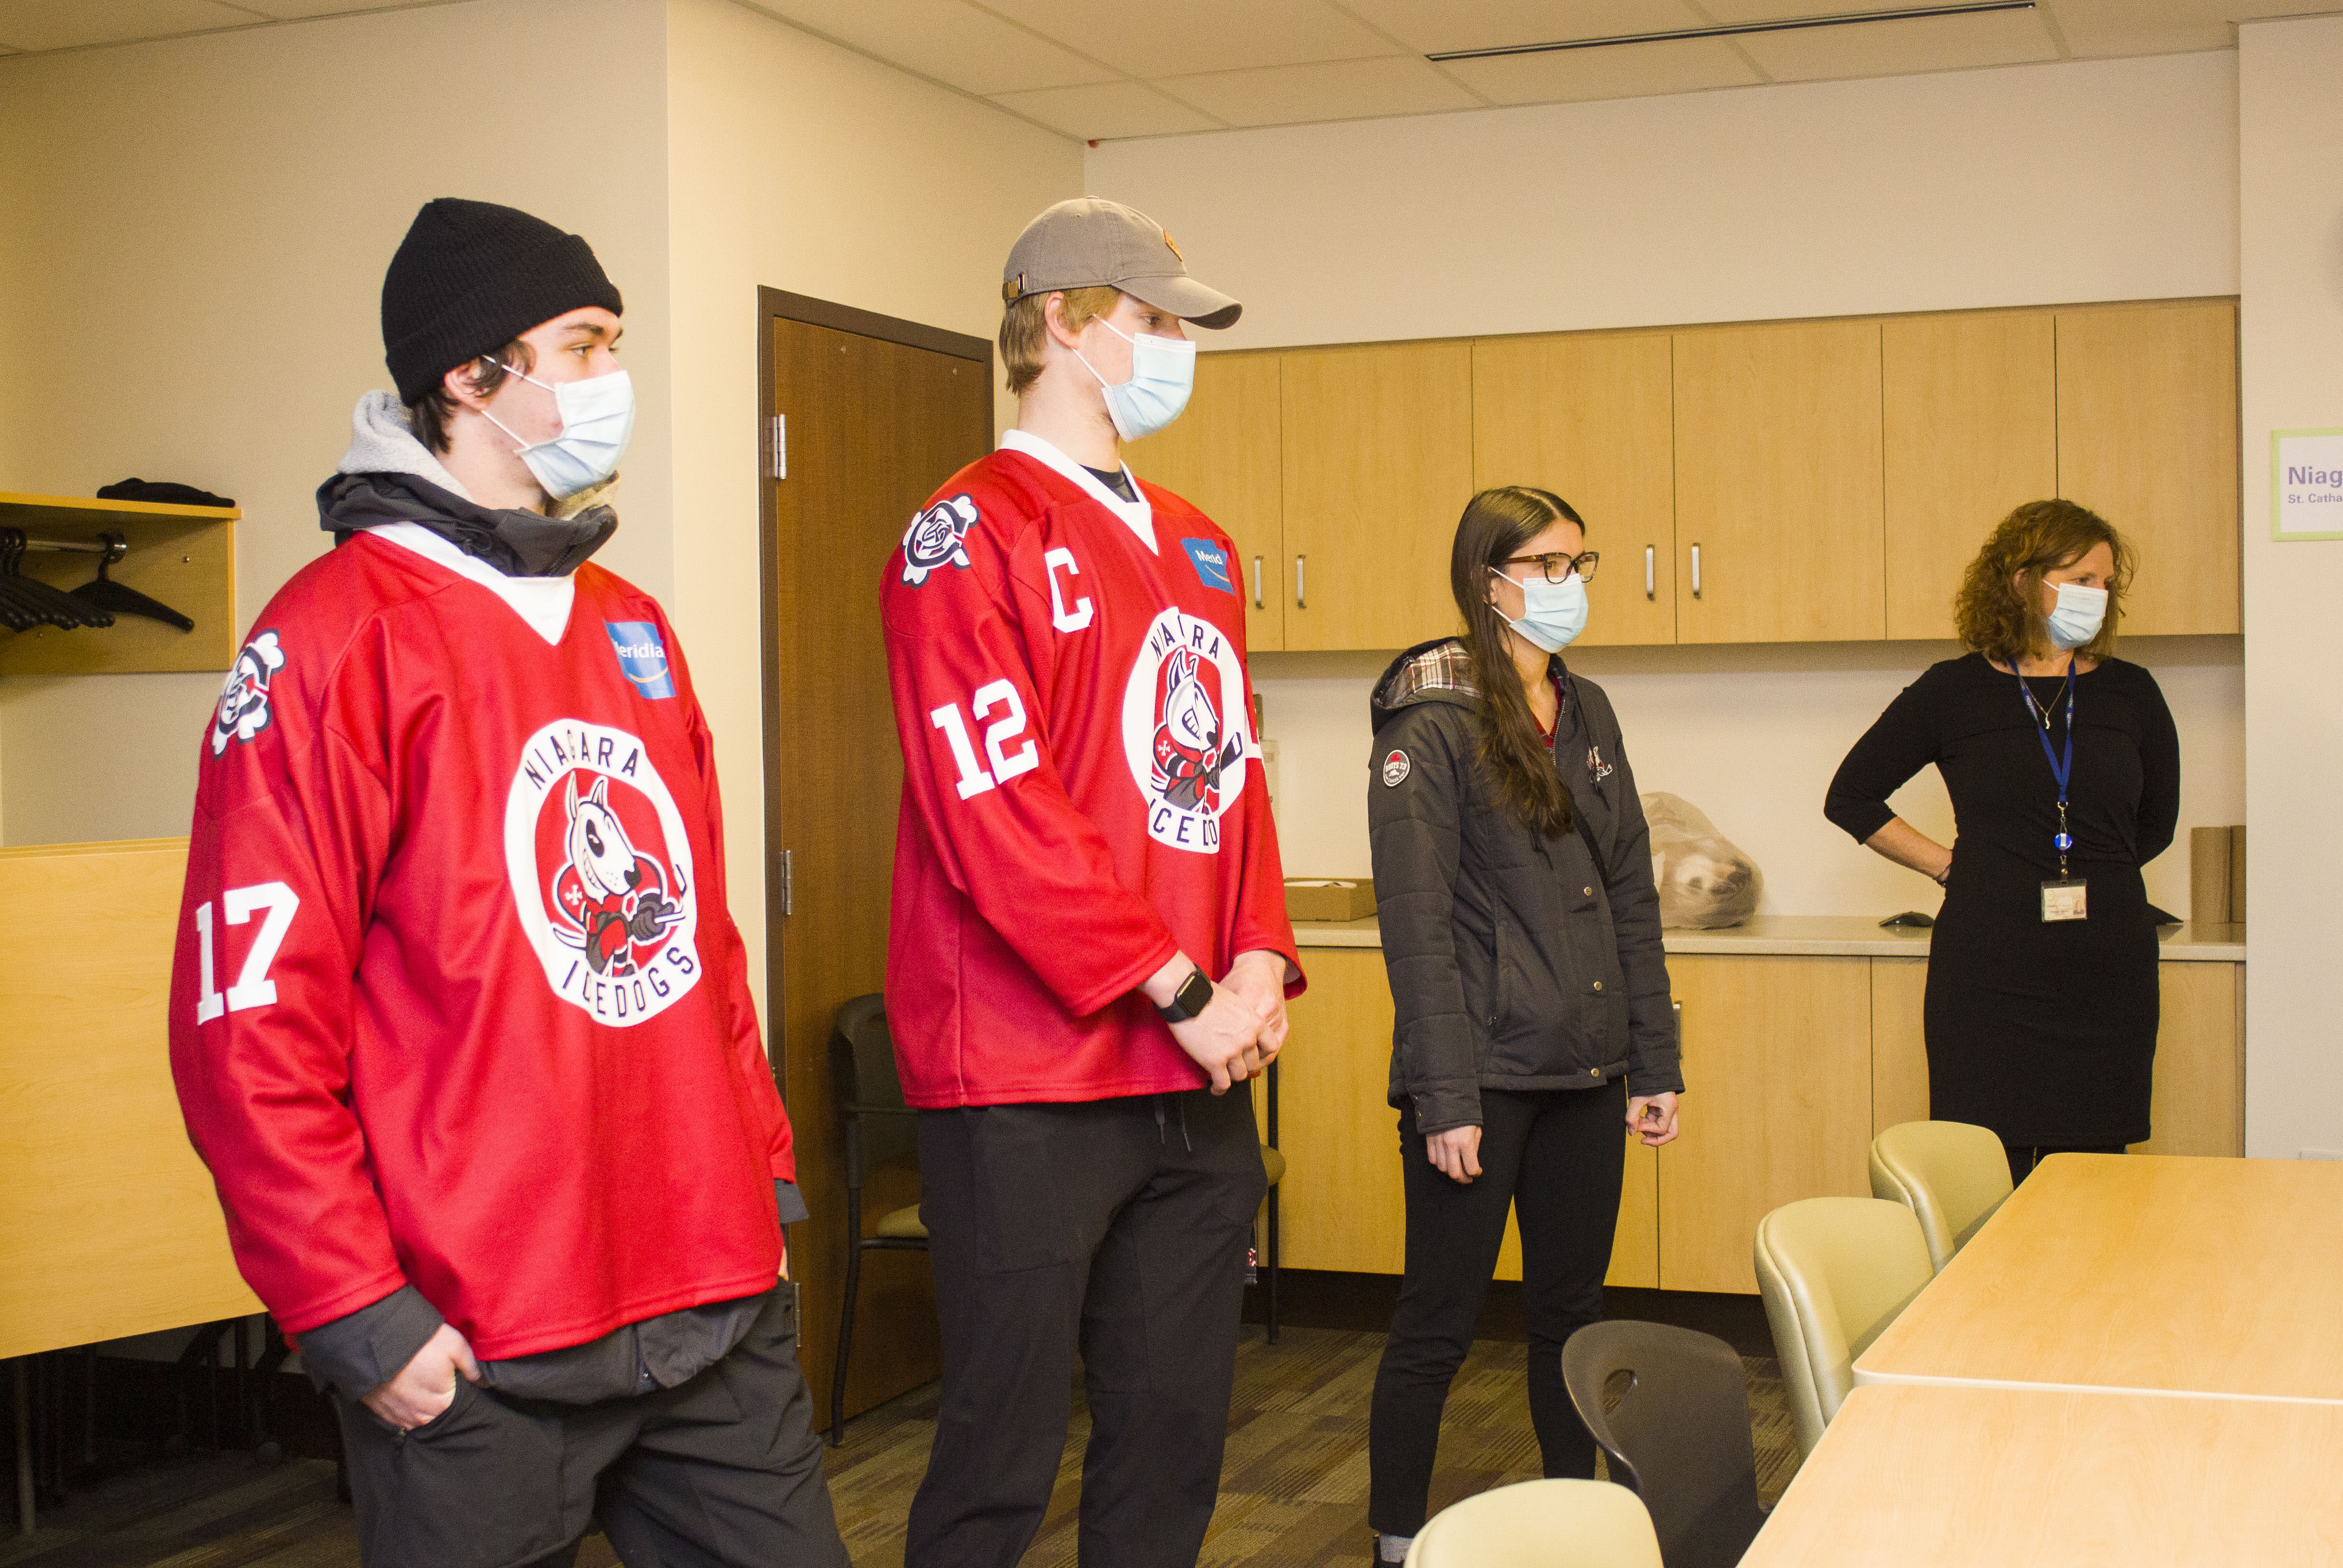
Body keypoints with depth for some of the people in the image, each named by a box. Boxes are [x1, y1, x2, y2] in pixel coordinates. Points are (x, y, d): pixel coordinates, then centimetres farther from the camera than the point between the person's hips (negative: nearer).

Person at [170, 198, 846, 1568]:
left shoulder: (632, 627, 14)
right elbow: (250, 1024, -13)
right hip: (479, 1356, -6)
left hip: (718, 1303, 7)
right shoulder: (339, 634, -9)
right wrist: (357, 1316, -14)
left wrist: (766, 1176, 14)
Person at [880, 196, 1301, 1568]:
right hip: (1031, 1080, -7)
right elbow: (998, 811, -16)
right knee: (1007, 1451, 2)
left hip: (1200, 1083, 7)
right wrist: (1181, 992, -15)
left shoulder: (1195, 550, 16)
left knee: (1175, 1432, 14)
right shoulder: (971, 536, -8)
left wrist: (1261, 961, 0)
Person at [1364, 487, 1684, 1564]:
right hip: (1482, 1074, -6)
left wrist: (1655, 1061, 10)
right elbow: (1417, 924, -14)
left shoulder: (1587, 716, 12)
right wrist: (1446, 1099, -18)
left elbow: (1632, 898, 14)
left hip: (1584, 1073, 7)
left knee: (1572, 1311, 15)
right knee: (1439, 1323, 2)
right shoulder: (1430, 726, -10)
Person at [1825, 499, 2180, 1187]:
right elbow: (1851, 797, 9)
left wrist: (2094, 873, 13)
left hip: (2108, 971, 2)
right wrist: (1949, 865, 4)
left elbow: (2155, 825, 22)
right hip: (1987, 974, -2)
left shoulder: (2129, 693, 8)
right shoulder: (1955, 691, 2)